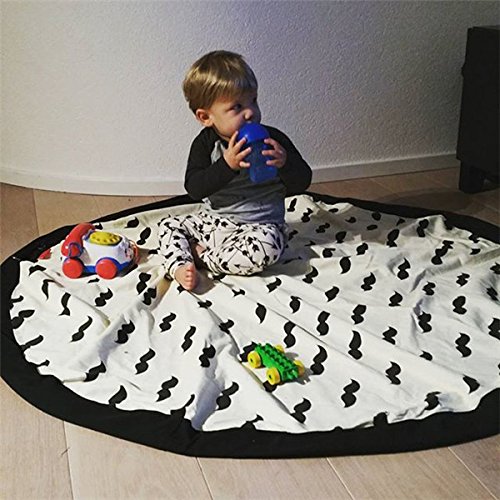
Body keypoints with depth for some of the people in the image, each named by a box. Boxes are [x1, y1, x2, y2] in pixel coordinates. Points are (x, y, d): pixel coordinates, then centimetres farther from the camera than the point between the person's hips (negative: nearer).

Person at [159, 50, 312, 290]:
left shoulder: (273, 140, -9)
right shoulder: (205, 143, -6)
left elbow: (302, 183, -7)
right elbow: (193, 188, -19)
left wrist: (284, 163, -28)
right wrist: (227, 164, -32)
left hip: (259, 225, -3)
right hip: (213, 221, 3)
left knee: (266, 248, -34)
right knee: (168, 226, 1)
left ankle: (201, 256, -17)